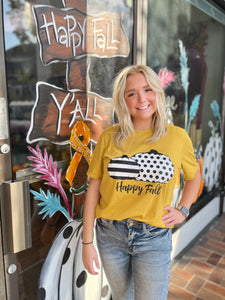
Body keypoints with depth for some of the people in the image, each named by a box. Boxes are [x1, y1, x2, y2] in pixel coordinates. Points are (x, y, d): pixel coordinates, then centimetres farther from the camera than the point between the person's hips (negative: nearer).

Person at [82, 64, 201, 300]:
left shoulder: (177, 137, -5)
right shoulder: (109, 137, -6)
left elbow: (194, 176, 13)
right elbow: (94, 188, -4)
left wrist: (182, 210, 1)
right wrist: (87, 242, -3)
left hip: (154, 239, -1)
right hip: (110, 235, 2)